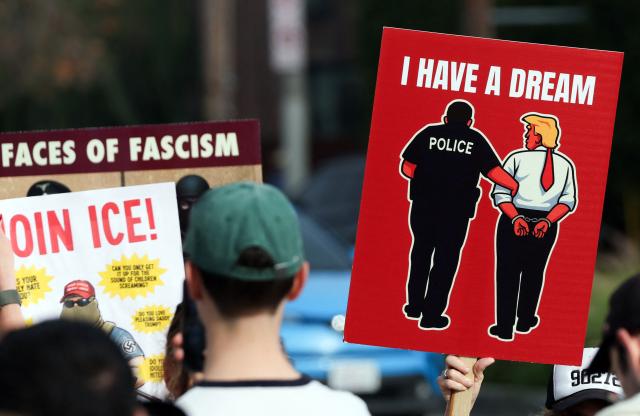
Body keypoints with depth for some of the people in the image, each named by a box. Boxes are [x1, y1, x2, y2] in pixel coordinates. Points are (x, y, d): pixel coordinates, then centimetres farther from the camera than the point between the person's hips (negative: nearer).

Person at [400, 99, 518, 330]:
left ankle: (414, 305, 27)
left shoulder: (428, 133, 3)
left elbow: (407, 168, 1)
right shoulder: (476, 140, 1)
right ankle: (431, 314, 7)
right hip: (456, 210, -2)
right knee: (445, 259, 6)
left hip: (423, 205, 2)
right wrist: (517, 186, 6)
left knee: (421, 252, 20)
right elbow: (493, 171, -6)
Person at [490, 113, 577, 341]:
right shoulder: (566, 164, 3)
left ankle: (505, 327, 5)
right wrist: (547, 221, -10)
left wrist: (515, 218, -19)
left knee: (507, 273, 6)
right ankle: (525, 321, 28)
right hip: (547, 226, 3)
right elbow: (568, 201, -3)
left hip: (513, 221, -3)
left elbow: (500, 193, -15)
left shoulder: (518, 158, -7)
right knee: (533, 272, 19)